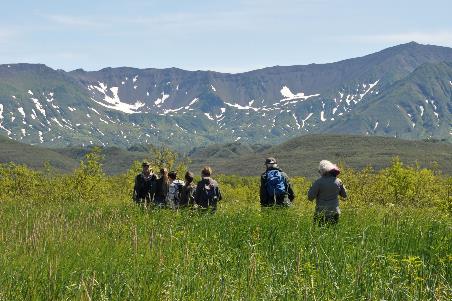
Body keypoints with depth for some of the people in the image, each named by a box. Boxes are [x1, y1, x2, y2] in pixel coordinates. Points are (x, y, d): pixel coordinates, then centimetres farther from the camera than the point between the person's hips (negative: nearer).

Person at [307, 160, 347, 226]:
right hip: (334, 212, 4)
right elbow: (344, 195, 13)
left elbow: (310, 197, -11)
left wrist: (311, 188, 5)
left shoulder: (319, 182, -13)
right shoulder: (338, 181, 0)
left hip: (321, 213, -4)